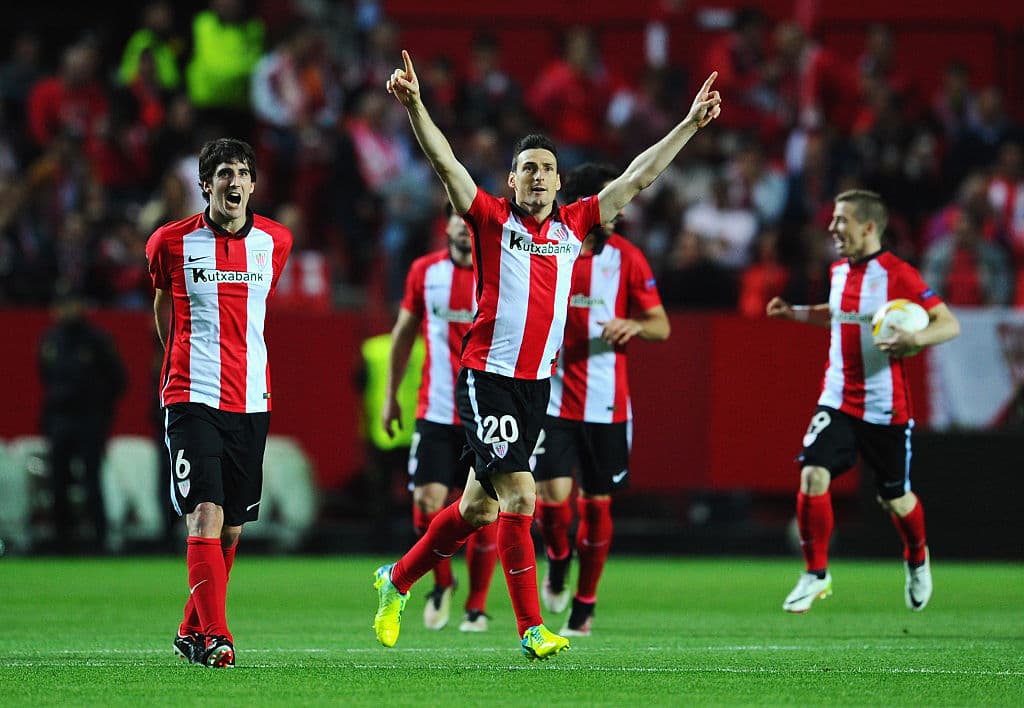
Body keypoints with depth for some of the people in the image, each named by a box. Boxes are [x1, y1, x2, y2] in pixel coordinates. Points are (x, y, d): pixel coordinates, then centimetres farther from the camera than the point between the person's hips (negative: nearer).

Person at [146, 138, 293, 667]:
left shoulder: (275, 241, 7)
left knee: (231, 527, 8)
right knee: (205, 515, -17)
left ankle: (191, 632, 24)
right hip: (193, 399, -4)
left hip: (251, 402, 4)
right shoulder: (173, 242, -1)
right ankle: (213, 636, -22)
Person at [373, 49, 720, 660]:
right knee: (520, 496, -14)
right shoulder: (492, 219, -1)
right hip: (487, 377, -5)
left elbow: (638, 178, 13)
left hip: (538, 383, 5)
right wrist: (414, 105, -26)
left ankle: (397, 581, 30)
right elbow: (444, 162, -12)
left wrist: (690, 124, 11)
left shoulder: (573, 225, 10)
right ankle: (532, 628, -11)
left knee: (481, 506, 10)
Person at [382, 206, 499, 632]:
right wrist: (391, 395, 17)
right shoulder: (425, 271, 5)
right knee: (428, 501, -10)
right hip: (435, 411, 1)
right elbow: (404, 332, 16)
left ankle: (476, 606, 14)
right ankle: (442, 582, 18)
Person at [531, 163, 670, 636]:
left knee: (597, 503, 4)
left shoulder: (625, 257, 0)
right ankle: (558, 562, 18)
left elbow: (661, 326, 1)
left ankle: (585, 604, 21)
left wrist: (633, 325, -20)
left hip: (606, 405, 1)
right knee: (553, 493, -15)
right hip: (552, 398, -1)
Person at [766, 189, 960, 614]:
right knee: (813, 476, -14)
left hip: (884, 407, -5)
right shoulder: (839, 271, 7)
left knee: (895, 498, 8)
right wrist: (794, 313, 18)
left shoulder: (897, 275, -13)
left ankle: (917, 560, 40)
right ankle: (816, 575, -2)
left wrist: (915, 339, -33)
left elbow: (949, 324, -15)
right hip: (837, 400, 5)